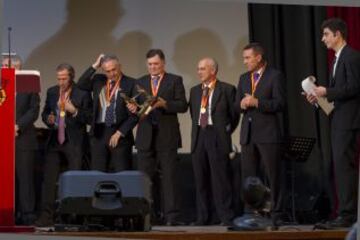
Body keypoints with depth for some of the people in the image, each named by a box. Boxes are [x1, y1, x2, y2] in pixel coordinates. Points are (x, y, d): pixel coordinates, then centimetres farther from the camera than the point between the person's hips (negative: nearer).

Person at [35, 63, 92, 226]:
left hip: (74, 142, -4)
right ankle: (46, 216, 3)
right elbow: (45, 112, 19)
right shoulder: (51, 92, 10)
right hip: (54, 140, 4)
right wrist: (48, 119, -3)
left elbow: (90, 118, -5)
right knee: (49, 179, 0)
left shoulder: (82, 94, -5)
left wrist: (75, 111, -20)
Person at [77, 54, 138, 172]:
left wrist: (119, 133, -10)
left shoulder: (131, 84, -3)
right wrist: (94, 66, -3)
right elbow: (81, 84, -1)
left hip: (120, 134, -4)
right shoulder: (98, 80, 12)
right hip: (99, 133, 4)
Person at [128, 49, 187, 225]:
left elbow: (183, 105, -3)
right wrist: (133, 108, -9)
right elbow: (137, 106, 13)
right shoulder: (140, 82, 17)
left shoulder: (175, 80, 6)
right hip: (146, 136, 4)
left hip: (167, 136, -3)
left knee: (168, 177, -6)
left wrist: (164, 103, -17)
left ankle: (171, 216, -6)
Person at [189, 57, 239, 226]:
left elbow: (234, 115, 3)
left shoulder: (227, 90, -1)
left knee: (220, 179, -6)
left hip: (217, 138, -5)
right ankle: (203, 217, 12)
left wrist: (225, 133, 4)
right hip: (199, 137, 5)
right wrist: (198, 130, 14)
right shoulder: (194, 91, 15)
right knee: (201, 180, 7)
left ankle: (226, 217, -1)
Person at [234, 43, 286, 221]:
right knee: (248, 176, 5)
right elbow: (236, 106, 18)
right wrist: (242, 104, -5)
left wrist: (256, 102, -17)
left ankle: (274, 213, 1)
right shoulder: (244, 78, 18)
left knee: (271, 176, -4)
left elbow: (279, 103, -10)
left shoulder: (275, 76, -2)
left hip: (268, 133, -6)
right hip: (248, 134, 6)